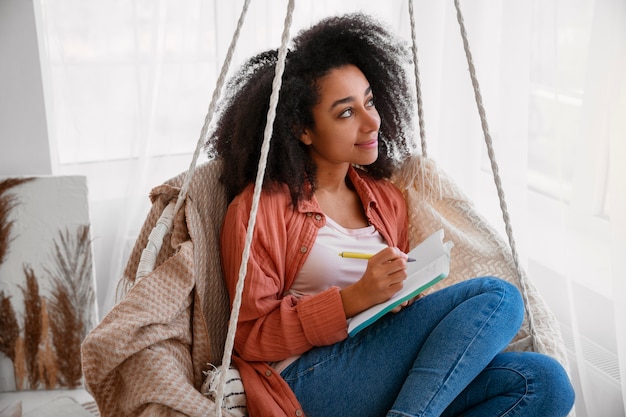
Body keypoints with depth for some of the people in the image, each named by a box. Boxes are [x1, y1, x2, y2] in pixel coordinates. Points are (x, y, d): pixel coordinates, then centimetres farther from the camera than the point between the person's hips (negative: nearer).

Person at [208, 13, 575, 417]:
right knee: (496, 297, -17)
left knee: (544, 381, -16)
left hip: (385, 370, 7)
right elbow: (252, 337, -6)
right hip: (309, 378, -6)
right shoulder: (260, 206, -4)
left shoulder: (387, 199, 16)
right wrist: (356, 298, -18)